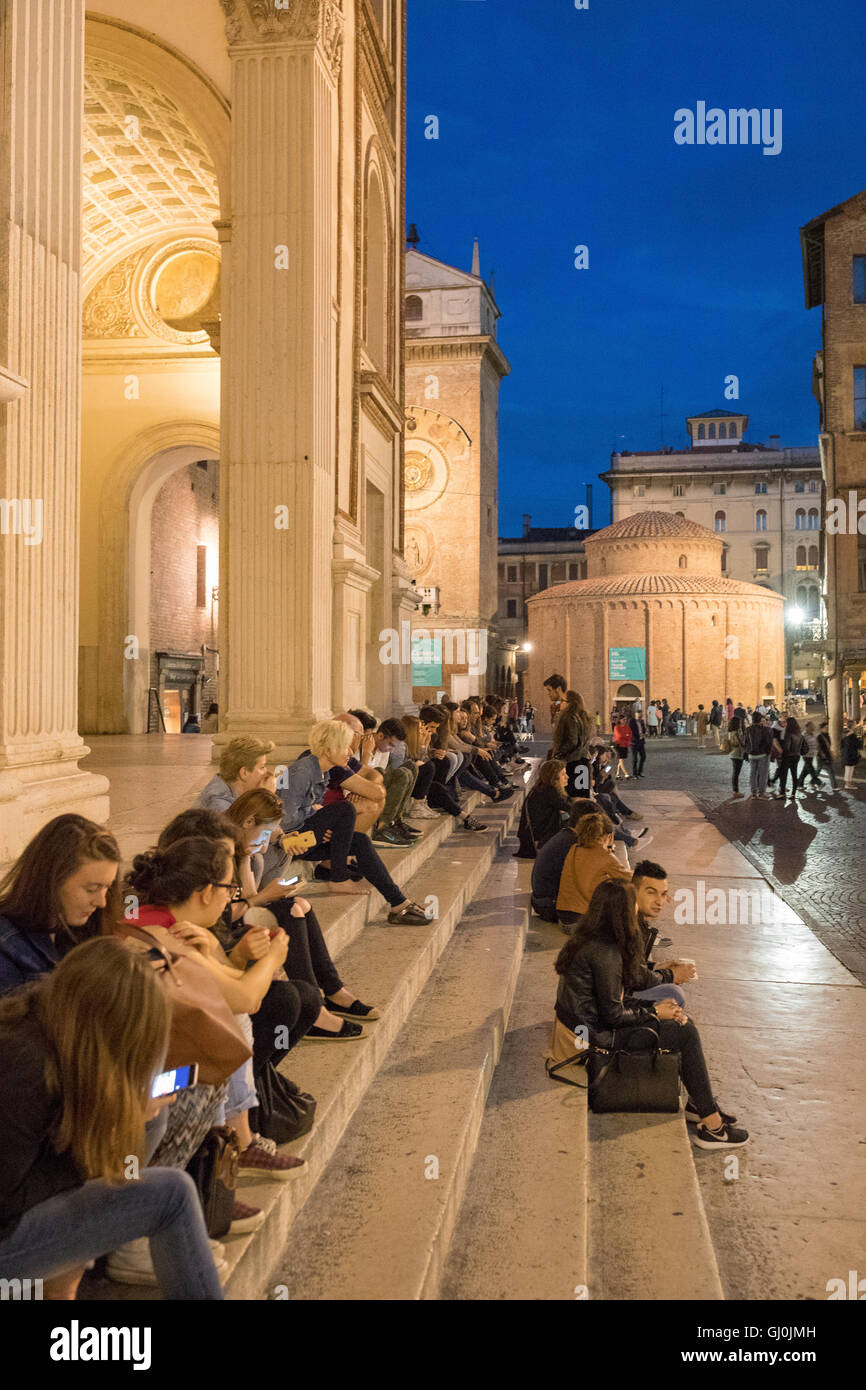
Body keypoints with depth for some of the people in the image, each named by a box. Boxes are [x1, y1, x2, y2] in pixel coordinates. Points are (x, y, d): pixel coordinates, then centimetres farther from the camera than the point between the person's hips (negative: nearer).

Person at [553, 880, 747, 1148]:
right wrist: (654, 1012, -8)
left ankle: (701, 1101, 17)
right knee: (684, 1032, -7)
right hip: (597, 1033, -10)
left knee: (681, 1020, 12)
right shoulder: (604, 952, -25)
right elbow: (613, 1014, -22)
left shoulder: (590, 937, 4)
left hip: (586, 1021, 10)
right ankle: (711, 1126, 0)